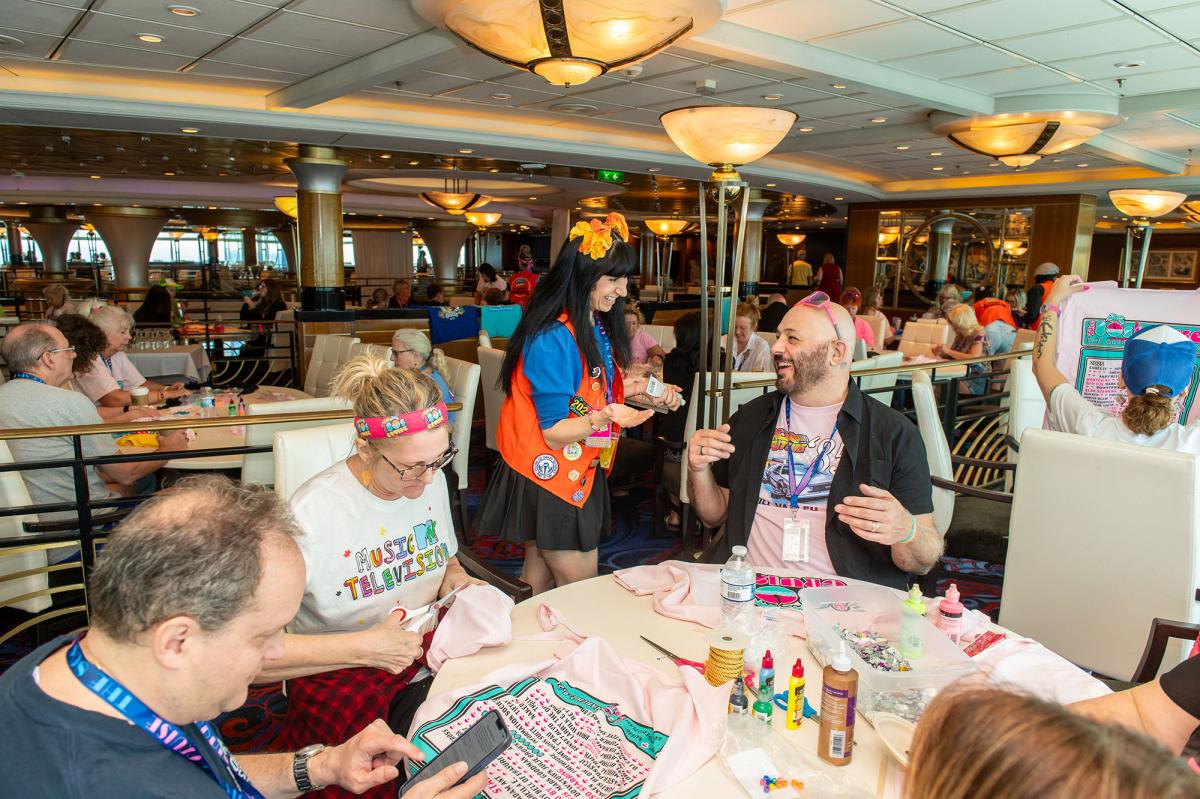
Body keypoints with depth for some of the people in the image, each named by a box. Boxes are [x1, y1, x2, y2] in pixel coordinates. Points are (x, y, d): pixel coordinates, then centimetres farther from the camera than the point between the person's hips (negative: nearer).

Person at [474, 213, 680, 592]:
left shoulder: (596, 328, 4)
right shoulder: (552, 338, -24)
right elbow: (554, 433, -22)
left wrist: (639, 388, 2)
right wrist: (604, 417, -39)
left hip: (582, 473, 8)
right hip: (551, 475, -8)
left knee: (539, 576, 18)